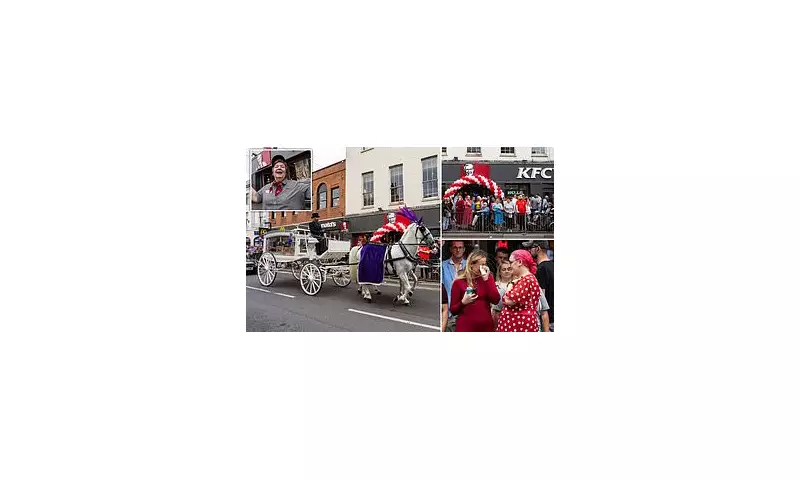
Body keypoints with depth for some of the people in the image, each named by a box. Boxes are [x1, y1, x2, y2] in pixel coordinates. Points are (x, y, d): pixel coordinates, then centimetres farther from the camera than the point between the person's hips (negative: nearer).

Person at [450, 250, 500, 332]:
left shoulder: (488, 278, 9)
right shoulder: (459, 282, 0)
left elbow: (495, 300, -7)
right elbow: (453, 310, 2)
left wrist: (486, 279, -10)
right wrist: (463, 302, -17)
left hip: (486, 326, 3)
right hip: (466, 327, -2)